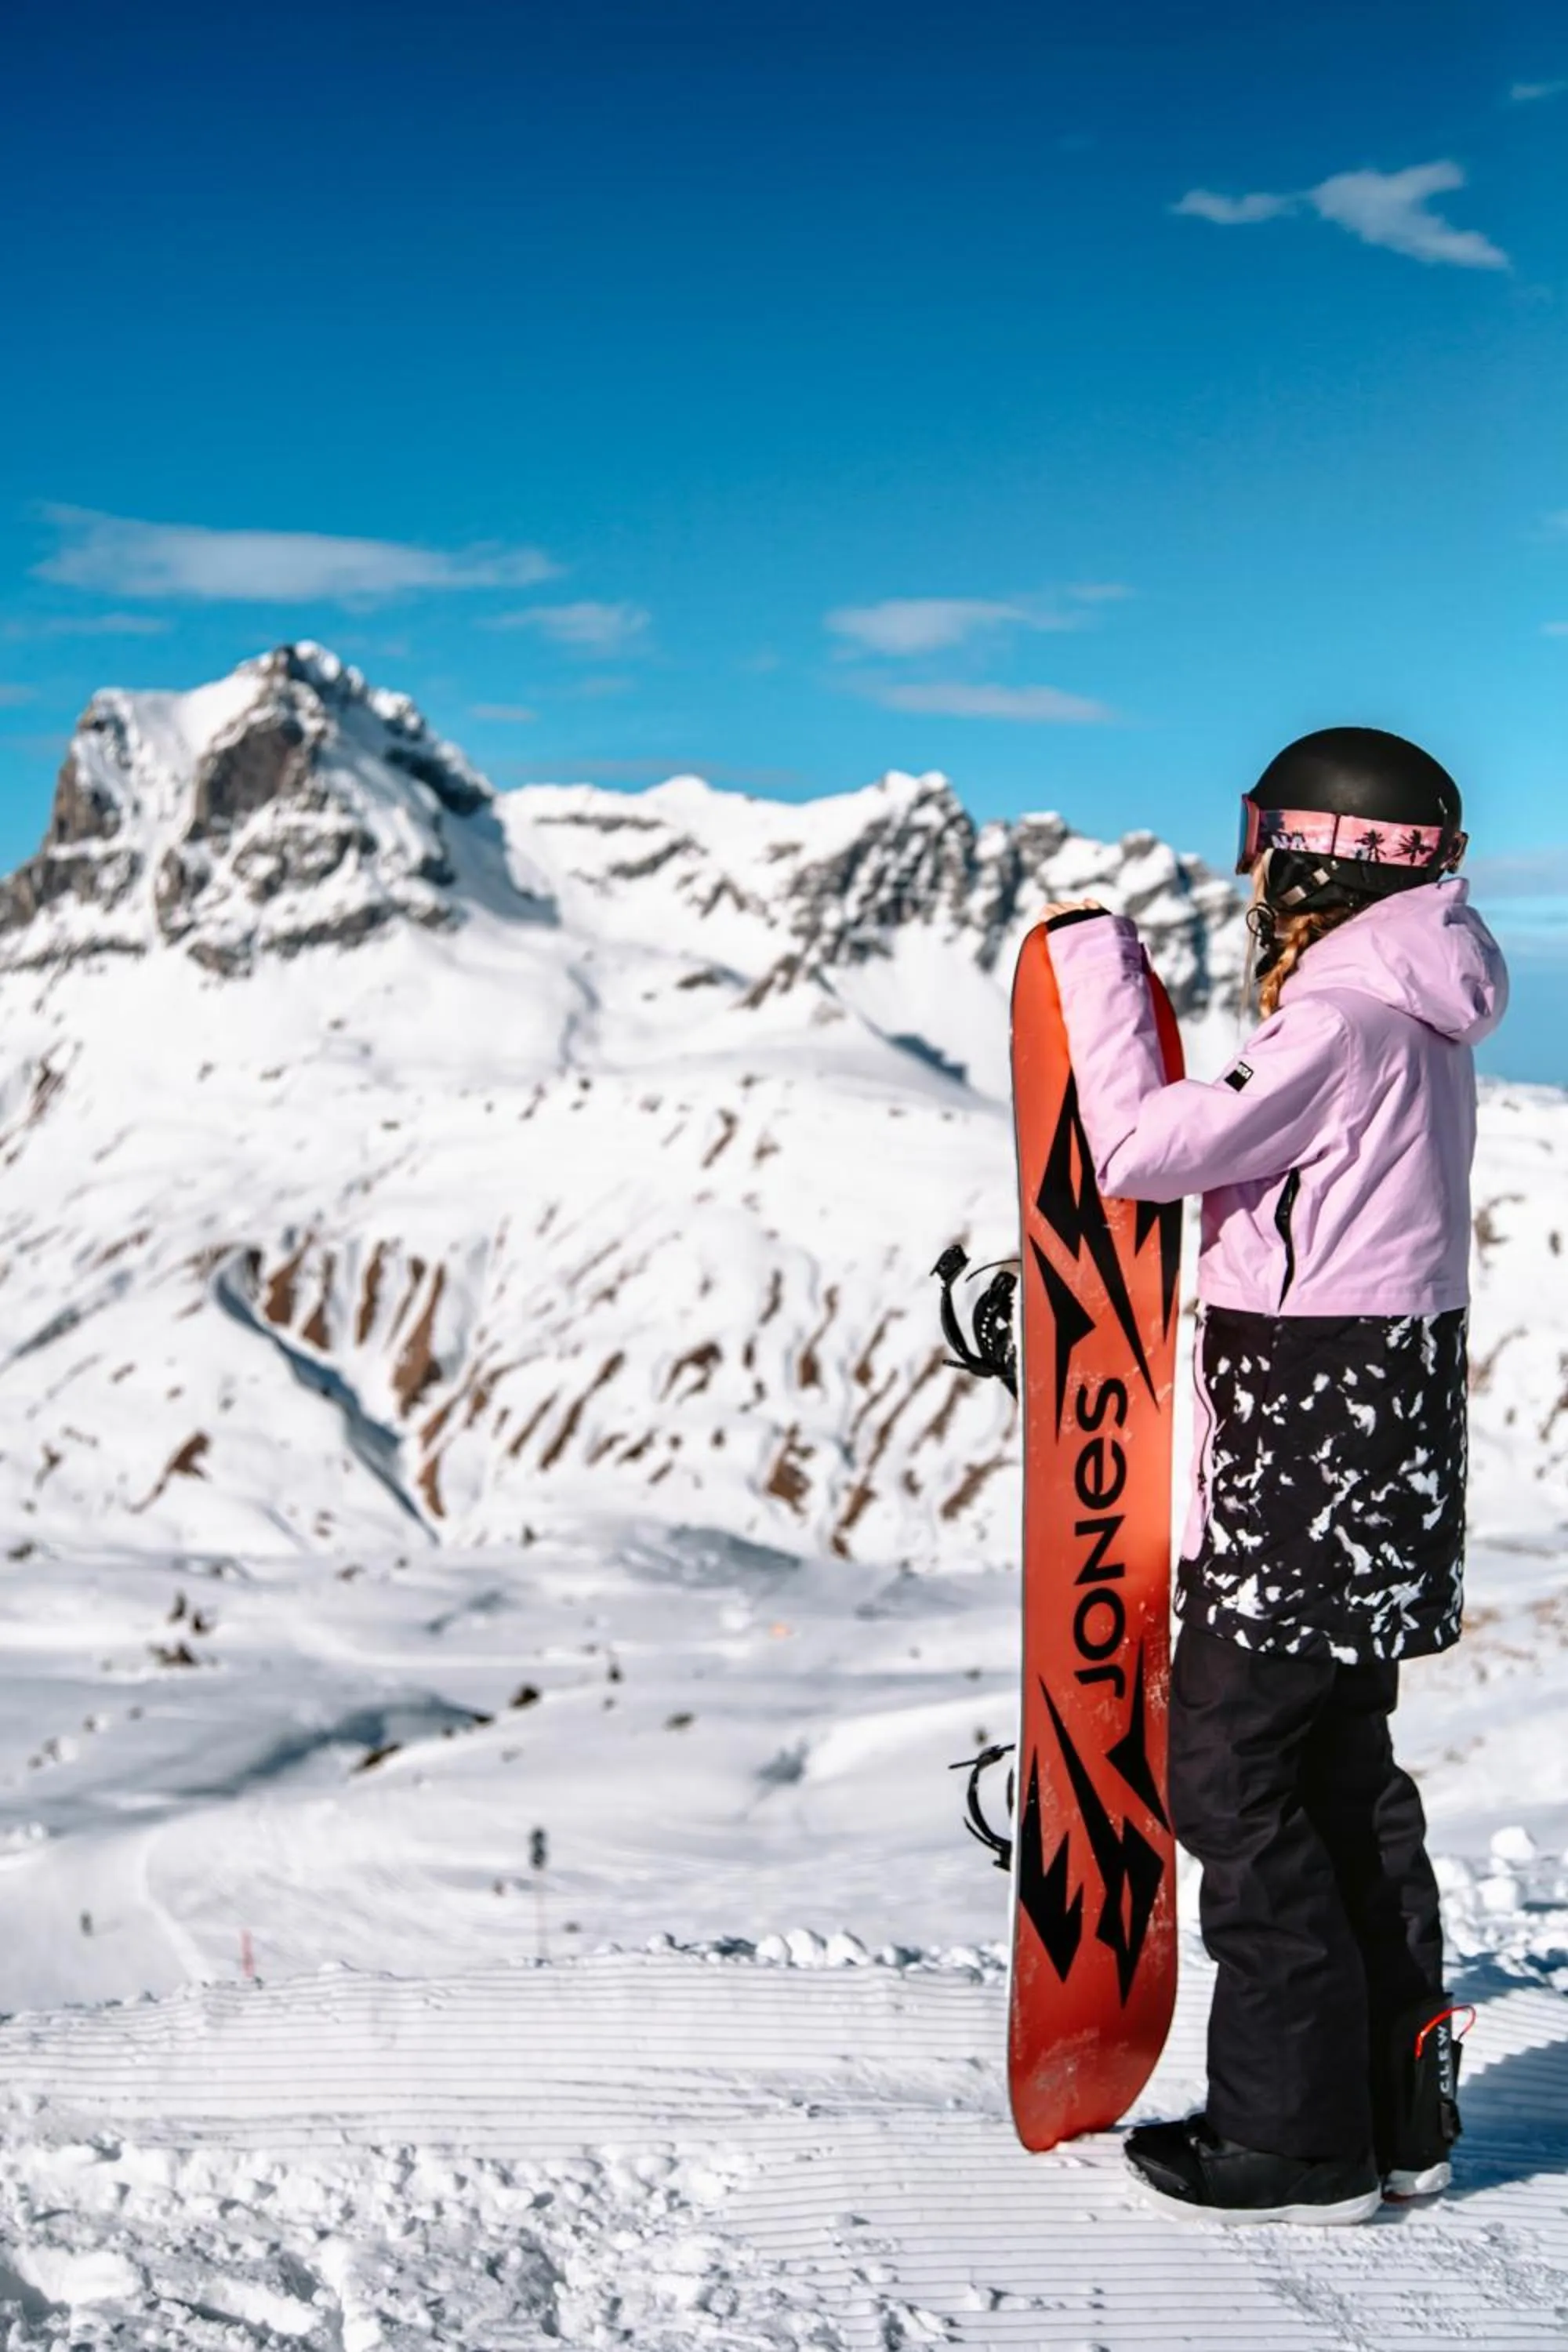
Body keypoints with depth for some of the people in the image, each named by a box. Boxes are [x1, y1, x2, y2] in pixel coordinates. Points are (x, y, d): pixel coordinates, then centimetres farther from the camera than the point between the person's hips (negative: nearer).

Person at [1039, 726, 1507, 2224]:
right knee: (1343, 1775, 17)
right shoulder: (1413, 1020, 12)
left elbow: (1142, 1151, -20)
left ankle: (1299, 2141, 7)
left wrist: (1097, 970, -10)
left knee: (1231, 1779, -1)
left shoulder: (1343, 1023, -18)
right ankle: (1396, 2112, 25)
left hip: (1313, 1462, -10)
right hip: (1380, 1442, 10)